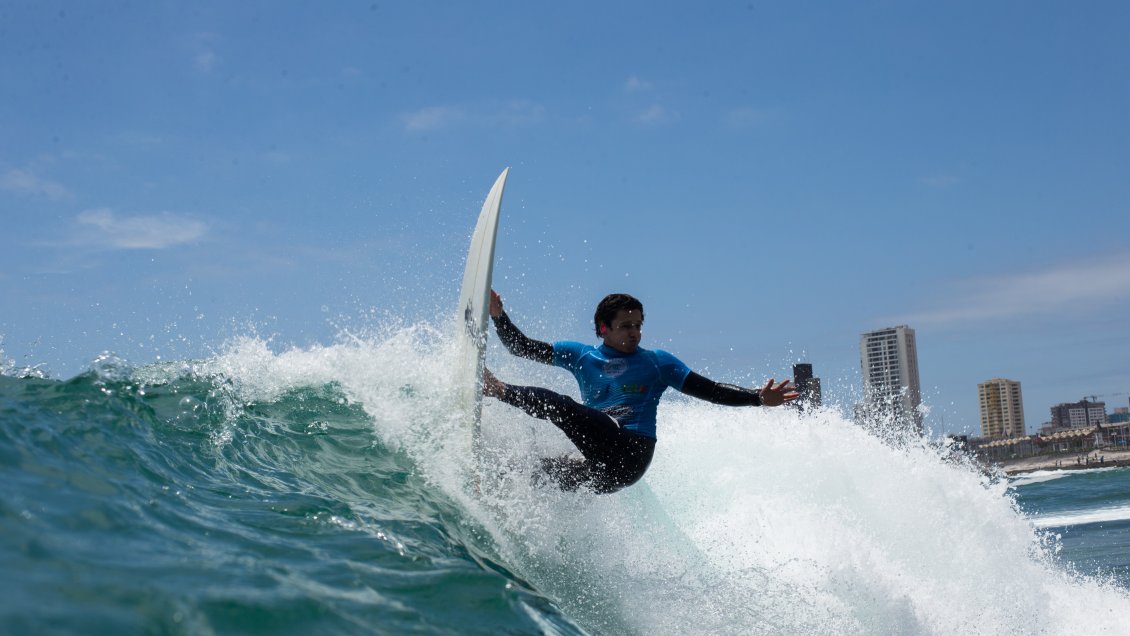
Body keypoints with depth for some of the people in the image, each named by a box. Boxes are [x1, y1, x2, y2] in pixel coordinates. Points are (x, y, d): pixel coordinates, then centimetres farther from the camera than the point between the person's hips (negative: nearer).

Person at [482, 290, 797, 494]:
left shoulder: (657, 362, 14)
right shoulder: (580, 355, 18)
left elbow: (712, 391, 11)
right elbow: (522, 348, 17)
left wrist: (758, 398, -2)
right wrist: (498, 316, 1)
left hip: (632, 454, -4)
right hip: (602, 464, 5)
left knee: (558, 405, -20)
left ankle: (499, 391, -7)